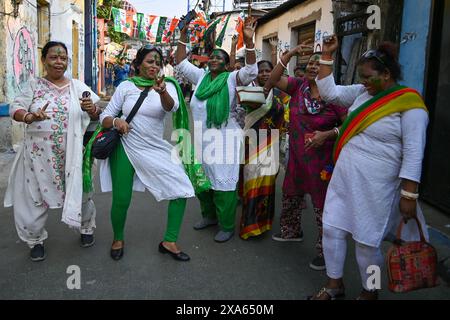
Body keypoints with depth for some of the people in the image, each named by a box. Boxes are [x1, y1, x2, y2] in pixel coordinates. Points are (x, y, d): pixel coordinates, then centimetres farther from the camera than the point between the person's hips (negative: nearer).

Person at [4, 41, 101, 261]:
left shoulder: (78, 87, 3)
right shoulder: (34, 86, 2)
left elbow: (96, 116, 3)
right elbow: (15, 109, -4)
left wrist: (92, 109, -21)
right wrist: (30, 117, -25)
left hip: (71, 154, 0)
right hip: (39, 154, 0)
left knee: (79, 192, 11)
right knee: (34, 195, 7)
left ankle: (86, 228, 37)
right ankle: (35, 239, 28)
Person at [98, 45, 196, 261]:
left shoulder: (167, 85, -1)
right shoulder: (126, 86, 1)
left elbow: (171, 107, -24)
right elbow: (104, 118, 4)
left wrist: (162, 91, -45)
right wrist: (115, 121, -19)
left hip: (154, 150, 1)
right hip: (125, 148, -1)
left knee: (182, 188, -7)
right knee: (121, 200, 0)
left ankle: (169, 242, 8)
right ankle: (118, 239, 31)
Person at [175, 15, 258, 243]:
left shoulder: (231, 79, -6)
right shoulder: (201, 77, 10)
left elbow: (251, 71, -21)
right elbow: (181, 64, 14)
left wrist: (248, 41, -31)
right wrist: (183, 37, 6)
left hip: (224, 141, -6)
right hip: (201, 140, 7)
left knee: (223, 184, -1)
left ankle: (227, 227, 13)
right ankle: (209, 216, 39)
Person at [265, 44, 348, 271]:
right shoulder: (298, 86, -1)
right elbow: (273, 80, -12)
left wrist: (328, 134, -24)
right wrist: (290, 54, -17)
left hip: (322, 159, -6)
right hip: (297, 156, 6)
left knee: (322, 204, 3)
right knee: (291, 195, 23)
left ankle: (324, 250, 20)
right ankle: (292, 231, 48)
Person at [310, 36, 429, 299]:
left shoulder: (409, 104, -13)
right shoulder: (363, 92, 6)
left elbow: (413, 154, -15)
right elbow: (329, 91, 12)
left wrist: (409, 195, -17)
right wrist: (327, 55, 6)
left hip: (374, 187, -6)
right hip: (343, 179, 7)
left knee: (366, 242, 5)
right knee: (332, 230, 10)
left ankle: (370, 292, 30)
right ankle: (335, 285, 30)